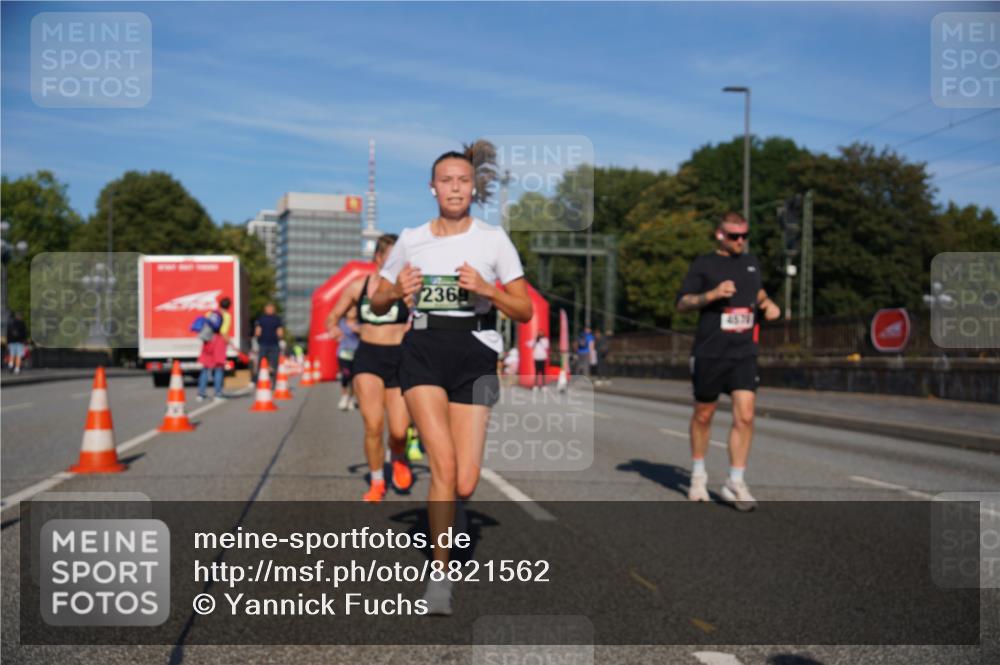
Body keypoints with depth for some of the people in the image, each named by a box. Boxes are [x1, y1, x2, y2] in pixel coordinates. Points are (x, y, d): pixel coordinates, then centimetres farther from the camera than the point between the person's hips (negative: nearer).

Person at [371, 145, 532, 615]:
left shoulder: (493, 239, 4)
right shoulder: (410, 240, 9)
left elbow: (525, 311, 4)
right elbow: (377, 301, 17)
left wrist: (486, 290, -13)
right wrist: (397, 292, -5)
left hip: (474, 352, 0)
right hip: (423, 350, 0)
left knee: (465, 483, -6)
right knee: (444, 464, -17)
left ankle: (442, 513, 32)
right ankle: (440, 573, -2)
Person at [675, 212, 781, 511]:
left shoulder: (751, 262, 13)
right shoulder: (703, 264, -2)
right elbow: (681, 303, -4)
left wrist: (767, 303, 10)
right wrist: (712, 294, -19)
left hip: (744, 354, 3)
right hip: (709, 353, -3)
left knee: (745, 416, -9)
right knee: (703, 415, 9)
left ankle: (735, 483, -2)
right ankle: (698, 474, 29)